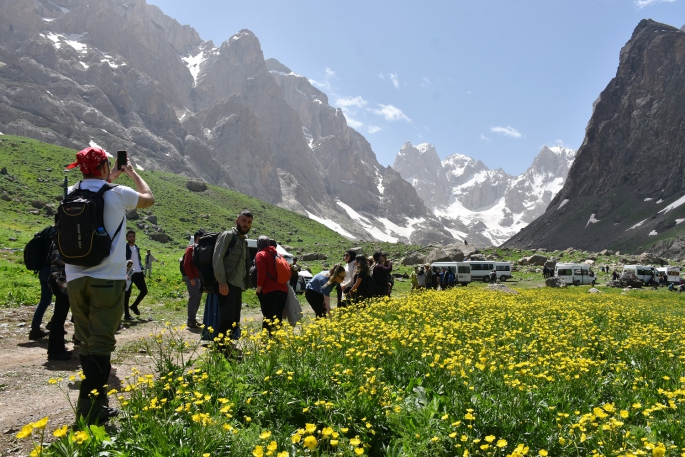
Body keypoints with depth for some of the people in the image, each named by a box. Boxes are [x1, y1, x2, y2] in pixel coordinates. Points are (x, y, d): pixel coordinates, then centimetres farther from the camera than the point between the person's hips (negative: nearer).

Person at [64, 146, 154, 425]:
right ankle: (89, 412, -4)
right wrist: (131, 173, 28)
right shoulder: (118, 194, -5)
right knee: (100, 346, -3)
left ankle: (97, 404, 24)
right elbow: (149, 198, 15)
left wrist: (109, 180, 38)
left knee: (88, 344, 14)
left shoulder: (70, 194, 8)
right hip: (107, 280, -5)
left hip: (75, 280, 5)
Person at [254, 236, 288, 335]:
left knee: (268, 319, -6)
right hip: (283, 290, 6)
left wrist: (258, 290, -6)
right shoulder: (276, 254, 17)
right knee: (278, 318, 13)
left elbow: (261, 274, -12)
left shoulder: (260, 255, -2)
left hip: (269, 291, -6)